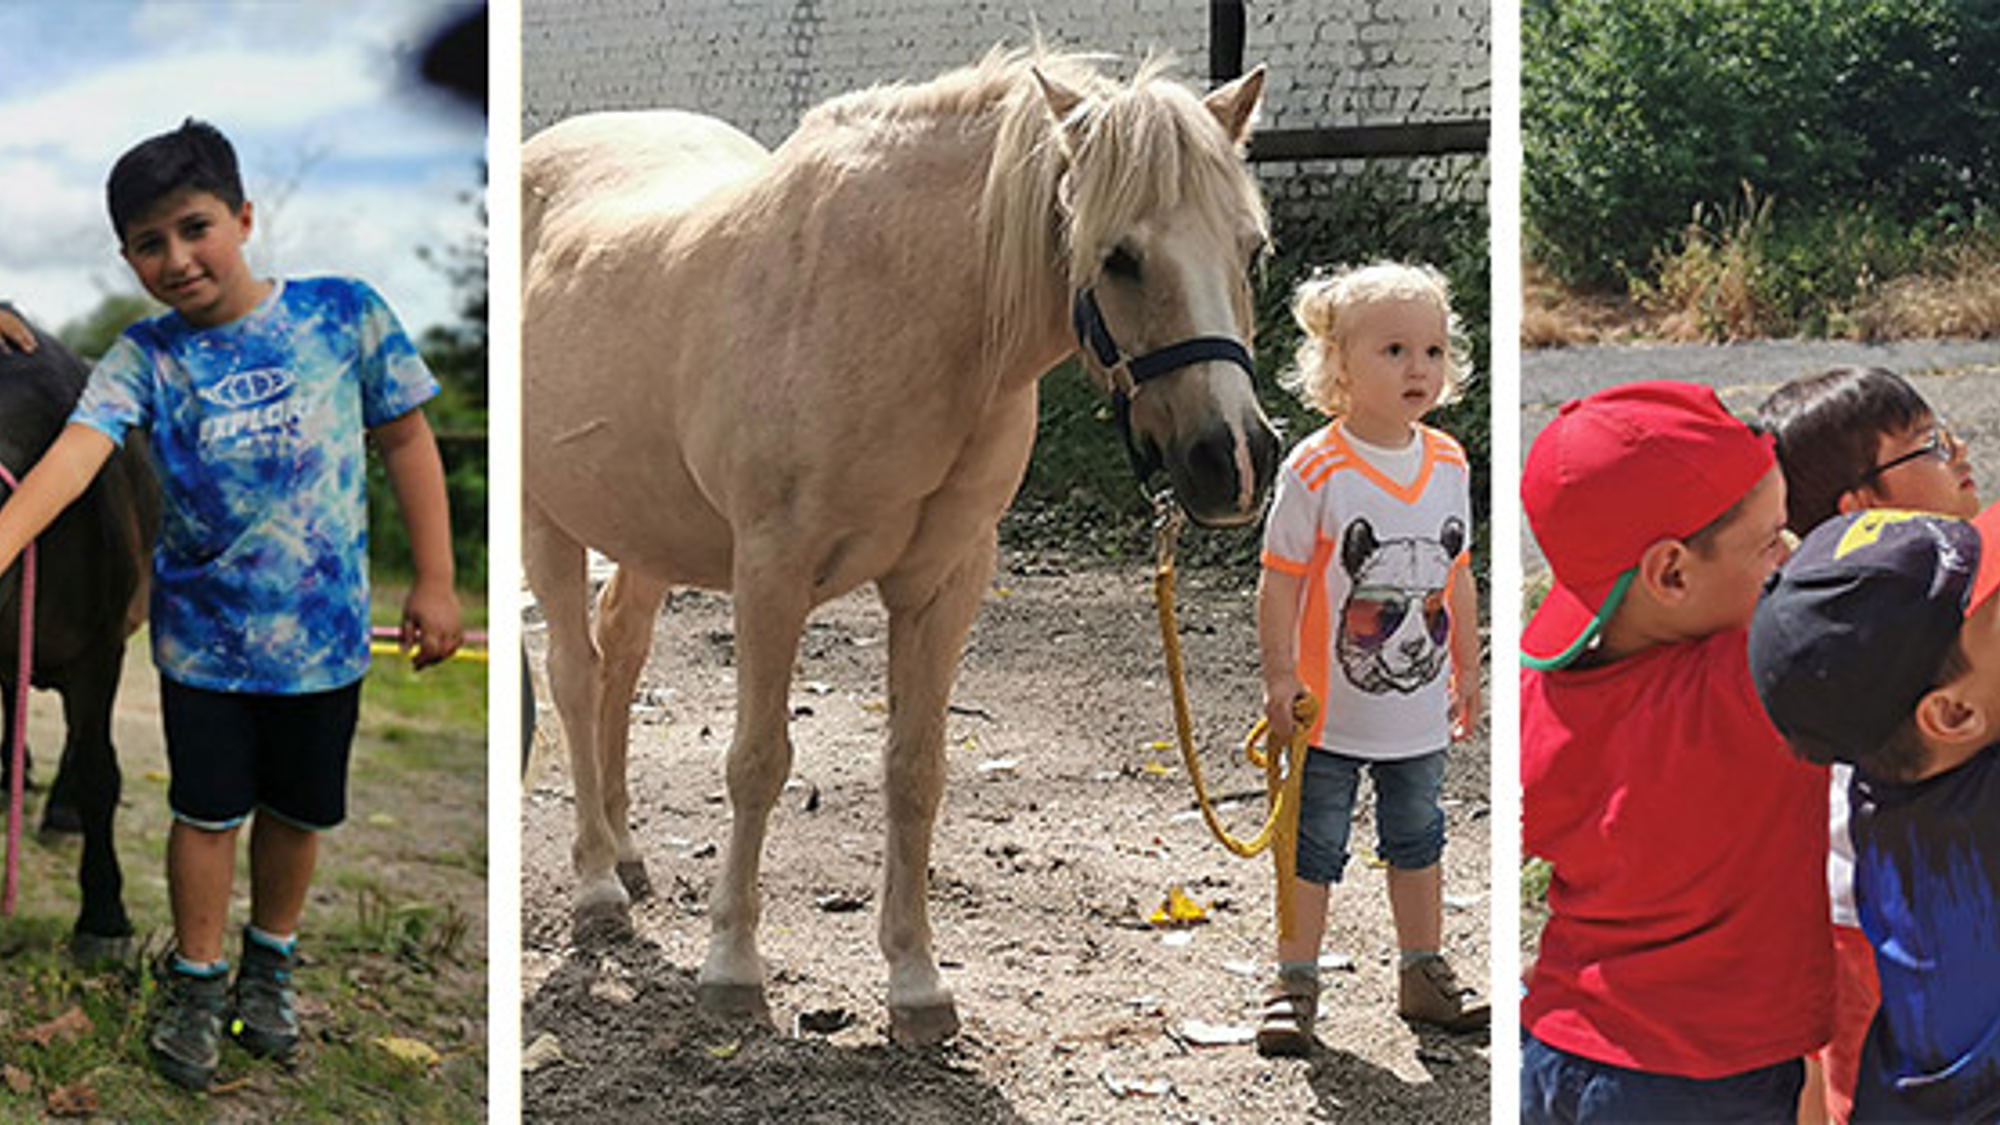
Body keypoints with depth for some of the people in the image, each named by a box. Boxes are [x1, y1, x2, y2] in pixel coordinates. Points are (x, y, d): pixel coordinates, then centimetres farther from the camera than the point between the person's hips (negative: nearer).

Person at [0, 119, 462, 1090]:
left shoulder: (343, 315, -10)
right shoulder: (145, 359, -10)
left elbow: (405, 439, -1)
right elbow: (78, 449, -26)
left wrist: (434, 579, -2)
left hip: (324, 632, 1)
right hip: (204, 634, 0)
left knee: (297, 810, 15)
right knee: (208, 811, 8)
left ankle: (270, 963, 38)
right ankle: (195, 981, 29)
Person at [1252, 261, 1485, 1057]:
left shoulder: (1448, 464, 1)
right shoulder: (1316, 470, -16)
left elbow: (1457, 577, 11)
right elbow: (1280, 581, -12)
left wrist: (1468, 670, 14)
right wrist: (1281, 677, -15)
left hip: (1421, 708, 5)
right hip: (1333, 710, -5)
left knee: (1417, 840, 17)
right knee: (1315, 847, 7)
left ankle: (1423, 975, 30)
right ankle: (1295, 984, 17)